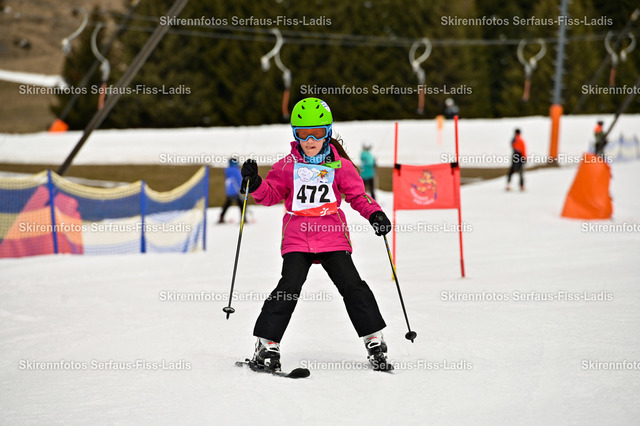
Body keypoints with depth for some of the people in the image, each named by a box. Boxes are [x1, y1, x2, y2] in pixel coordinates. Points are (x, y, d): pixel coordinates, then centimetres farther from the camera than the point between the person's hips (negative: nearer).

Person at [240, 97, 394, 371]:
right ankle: (267, 345, -6)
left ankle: (375, 342, 5)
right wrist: (255, 183, -7)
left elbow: (357, 195, 8)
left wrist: (374, 214, -9)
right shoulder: (287, 166, 6)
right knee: (289, 287, -13)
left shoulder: (340, 165, 4)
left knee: (352, 286, -5)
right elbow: (270, 195, 13)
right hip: (297, 238, 0)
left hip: (332, 237, 0)